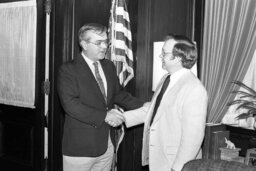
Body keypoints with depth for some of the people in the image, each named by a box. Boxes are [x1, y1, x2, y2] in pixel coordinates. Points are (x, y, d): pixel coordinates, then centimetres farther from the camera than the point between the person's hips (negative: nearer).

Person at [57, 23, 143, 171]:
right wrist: (104, 116, -23)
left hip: (106, 145, 6)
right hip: (80, 147, -6)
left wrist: (142, 107, 0)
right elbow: (70, 104, -20)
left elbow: (118, 93, 16)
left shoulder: (109, 66, 12)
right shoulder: (68, 70, -10)